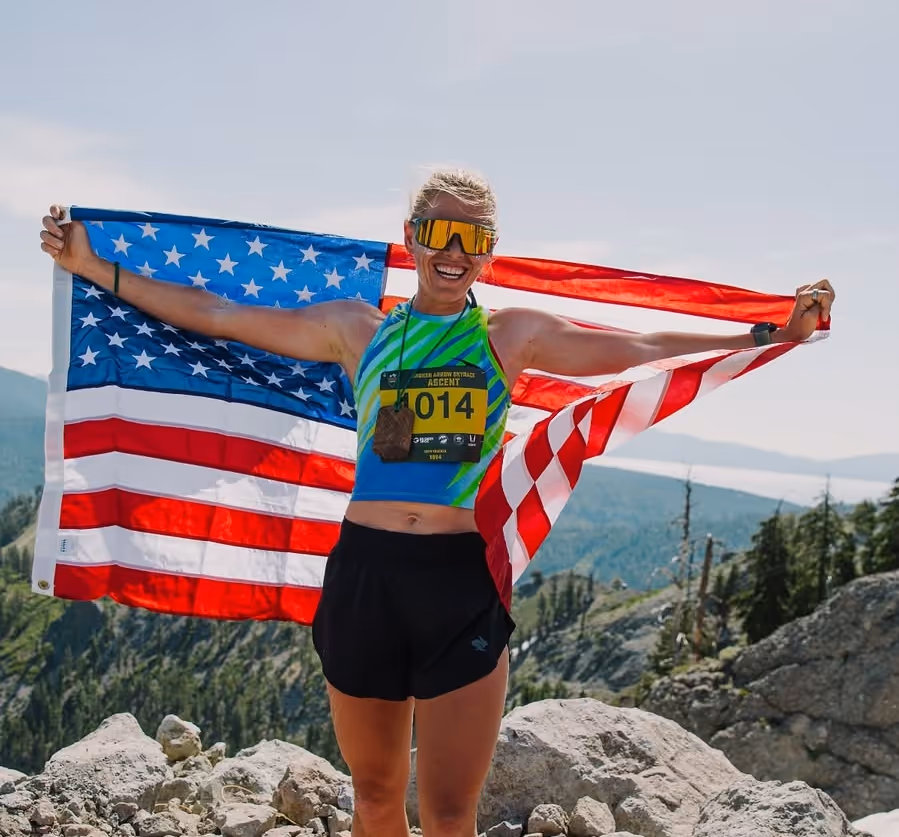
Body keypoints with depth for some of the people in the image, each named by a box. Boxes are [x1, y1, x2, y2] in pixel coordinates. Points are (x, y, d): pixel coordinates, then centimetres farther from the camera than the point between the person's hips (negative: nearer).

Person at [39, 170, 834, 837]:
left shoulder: (515, 334, 7)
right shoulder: (356, 328, 9)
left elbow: (645, 350, 9)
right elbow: (217, 315, 12)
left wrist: (770, 335, 7)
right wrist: (95, 268, 13)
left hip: (464, 579, -1)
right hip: (364, 571, 2)